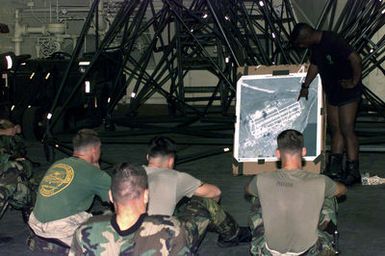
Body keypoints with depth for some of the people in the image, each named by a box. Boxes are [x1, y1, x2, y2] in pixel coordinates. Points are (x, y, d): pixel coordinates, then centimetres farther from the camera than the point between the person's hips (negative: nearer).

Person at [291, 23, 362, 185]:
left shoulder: (333, 41, -23)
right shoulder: (316, 46, 5)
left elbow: (355, 59, -27)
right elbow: (314, 65, 21)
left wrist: (354, 82, -19)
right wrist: (305, 86, 19)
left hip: (347, 91, -9)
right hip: (332, 92, 9)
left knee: (347, 129, -11)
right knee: (335, 129, 10)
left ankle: (353, 171, -8)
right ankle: (334, 168, 14)